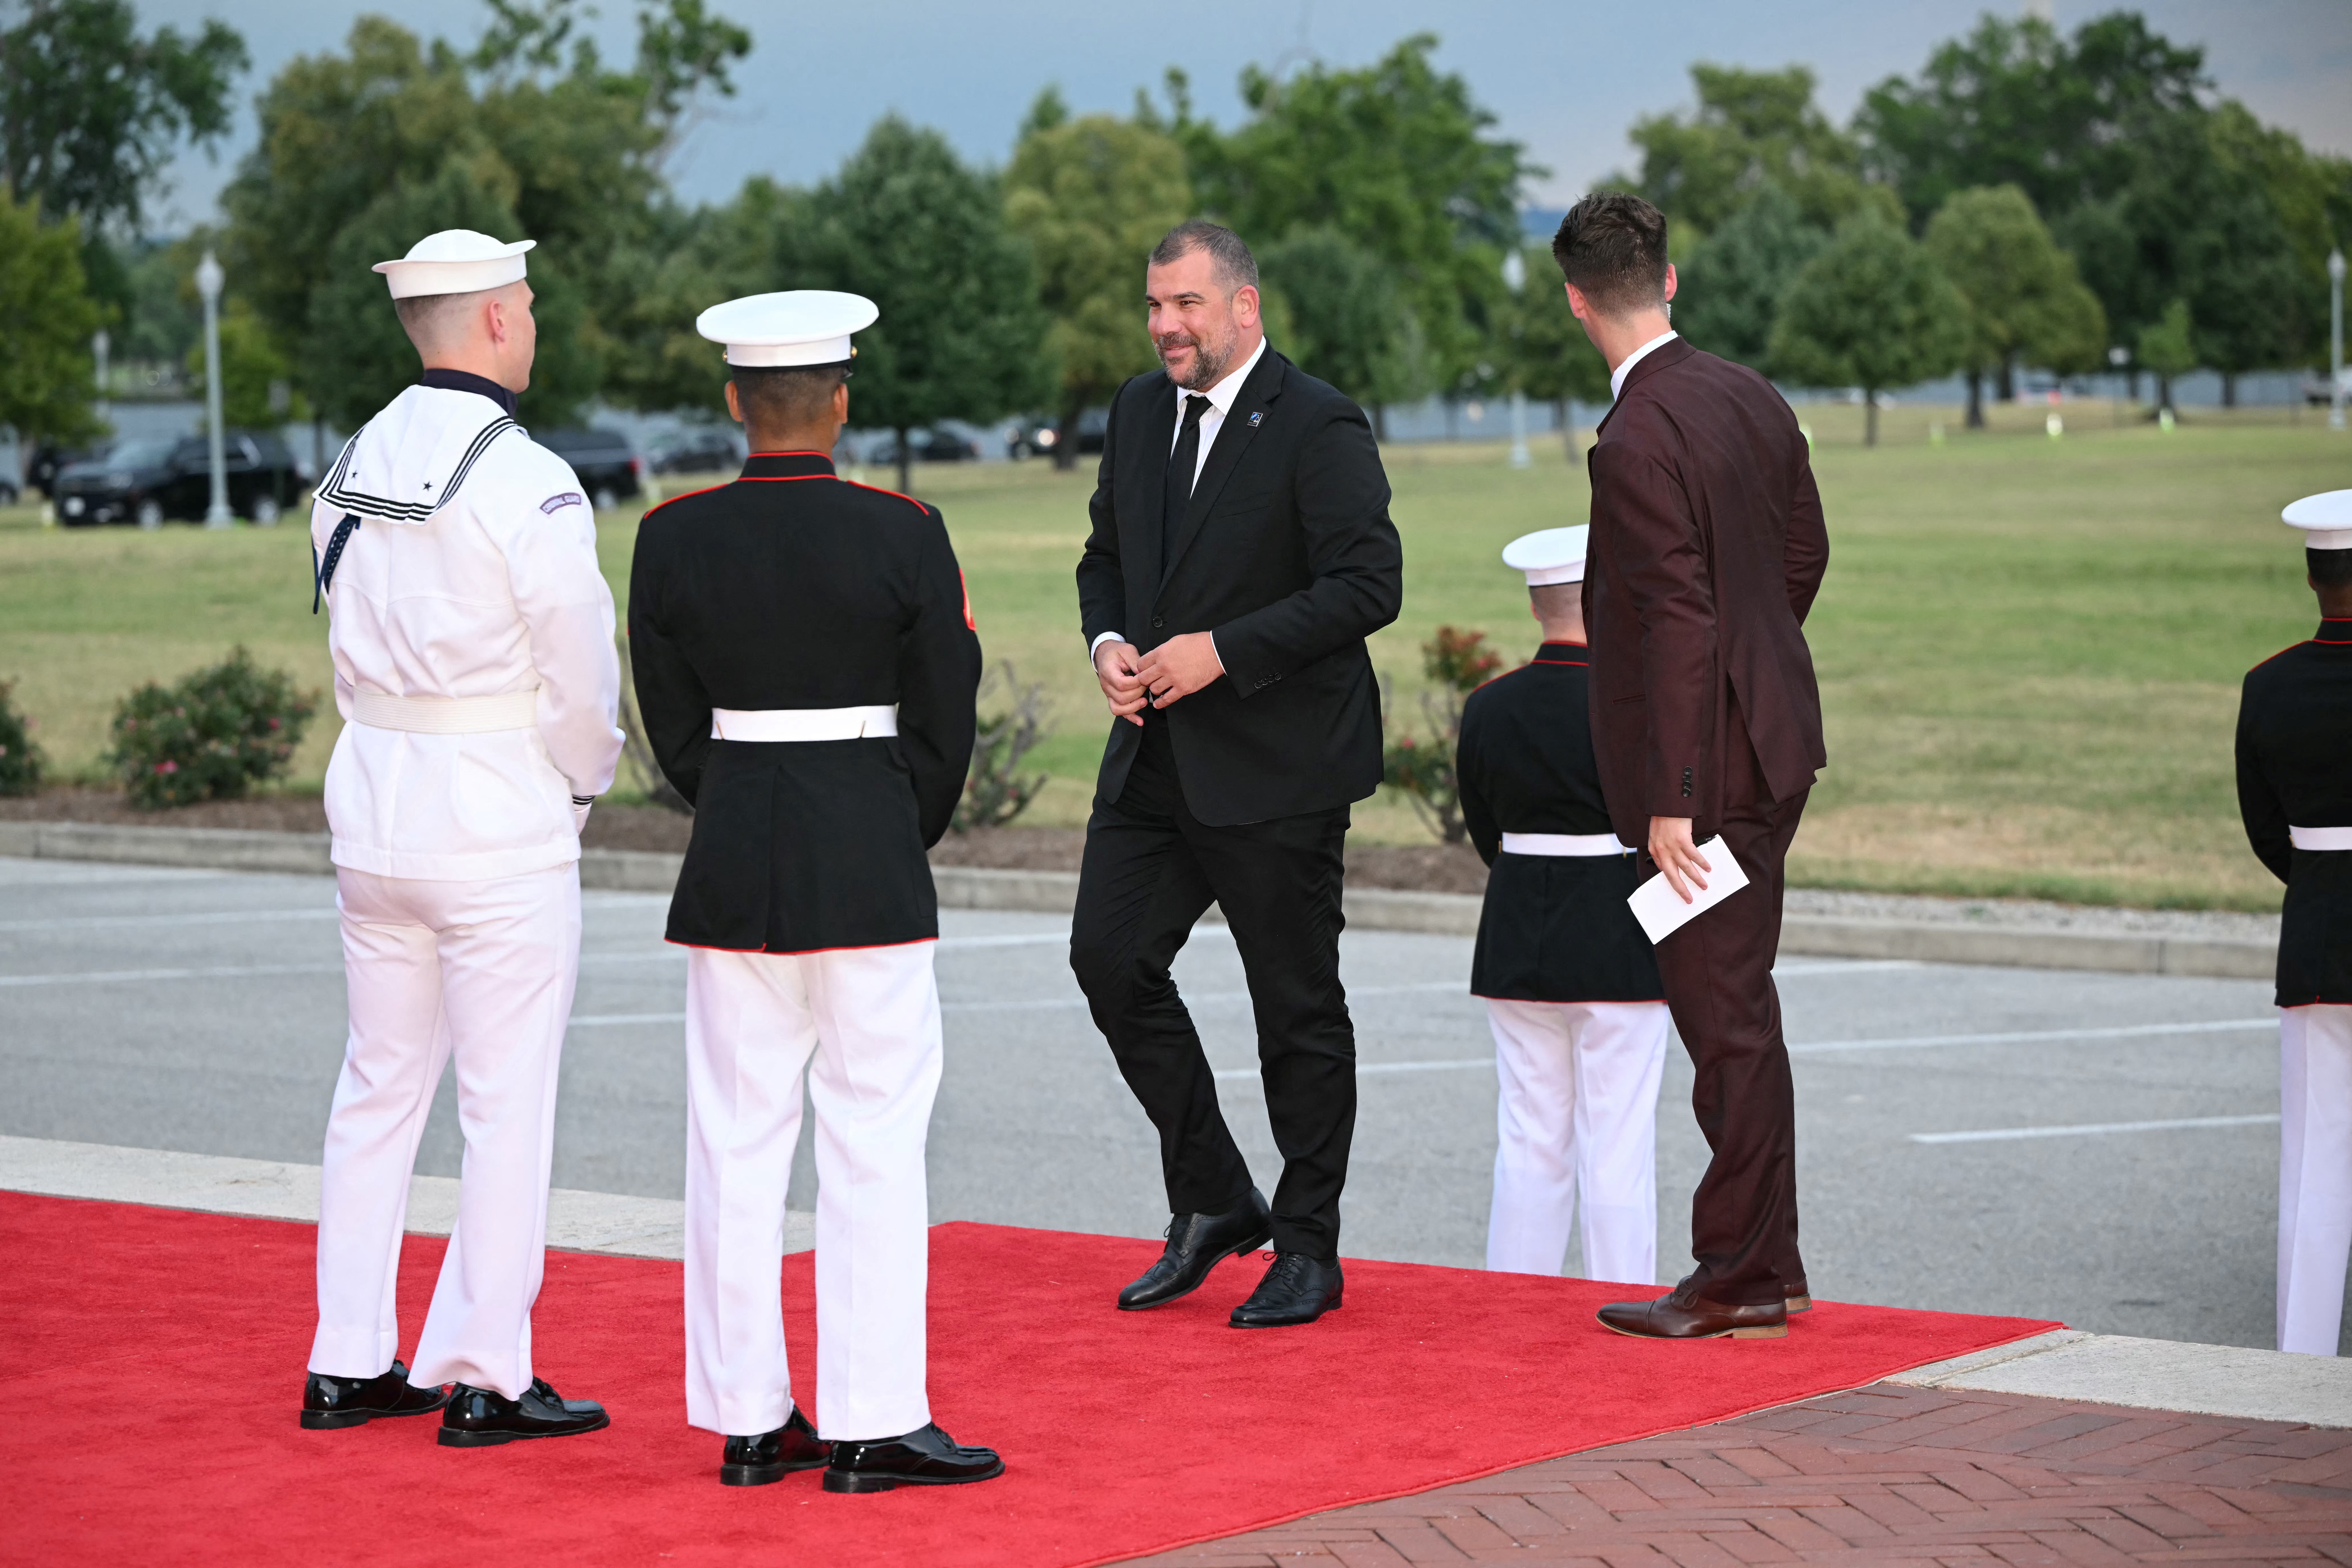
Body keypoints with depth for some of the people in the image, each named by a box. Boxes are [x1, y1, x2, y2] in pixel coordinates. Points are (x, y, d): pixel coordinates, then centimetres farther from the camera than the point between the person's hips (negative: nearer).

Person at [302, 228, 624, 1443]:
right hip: (500, 819, -7)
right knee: (507, 1100, 1)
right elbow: (582, 672, -14)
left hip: (373, 799, 7)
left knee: (378, 1084, 14)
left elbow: (356, 638, 12)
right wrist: (581, 786, 6)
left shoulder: (354, 467, 6)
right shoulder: (525, 483, -16)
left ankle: (347, 1364, 18)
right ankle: (482, 1378, 4)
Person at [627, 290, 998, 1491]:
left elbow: (673, 727, 4)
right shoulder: (904, 537, -8)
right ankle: (872, 1427, 2)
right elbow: (943, 726, -3)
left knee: (737, 1145, 8)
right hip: (871, 876, -3)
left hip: (730, 875, 3)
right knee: (874, 1146, 1)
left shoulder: (672, 539, -2)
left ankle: (748, 1422, 13)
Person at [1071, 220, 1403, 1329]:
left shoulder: (1317, 429, -12)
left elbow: (1369, 584, -18)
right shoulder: (1140, 411, 11)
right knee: (1109, 956, 1)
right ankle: (1214, 1202, 16)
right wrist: (1108, 643, -1)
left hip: (1275, 768, -7)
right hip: (1156, 755, 7)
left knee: (1297, 1004, 2)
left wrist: (1223, 651, -21)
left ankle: (1308, 1248, 14)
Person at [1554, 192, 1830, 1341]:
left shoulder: (1636, 445, -20)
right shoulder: (1750, 398, 7)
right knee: (1731, 1008, 16)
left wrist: (1673, 803, -20)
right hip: (1770, 735, 9)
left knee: (1726, 1018, -2)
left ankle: (1743, 1283, 5)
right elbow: (1804, 550, 17)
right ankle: (1765, 1263, 22)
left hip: (1706, 764, -9)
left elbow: (1680, 625, -22)